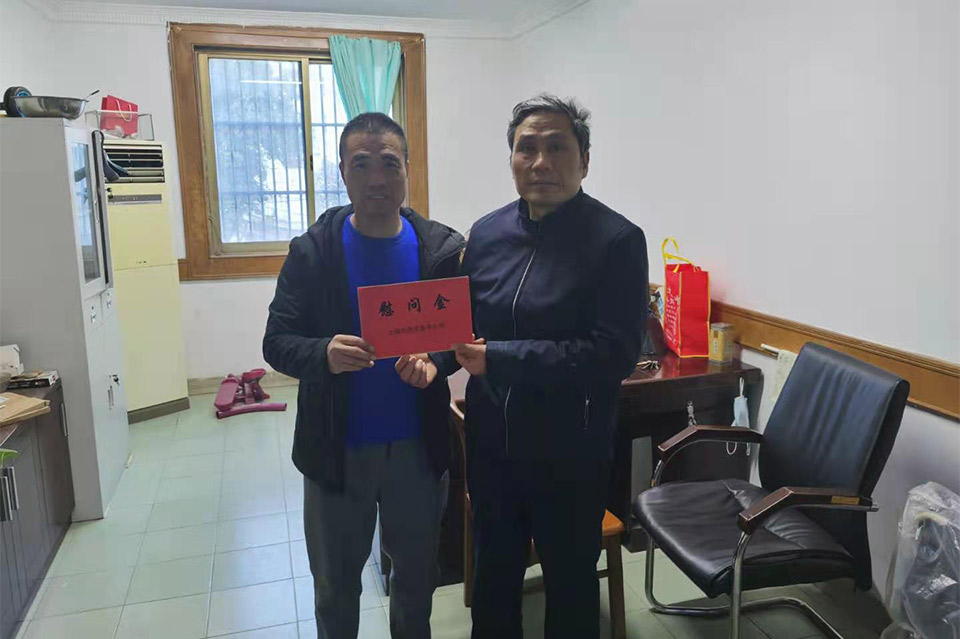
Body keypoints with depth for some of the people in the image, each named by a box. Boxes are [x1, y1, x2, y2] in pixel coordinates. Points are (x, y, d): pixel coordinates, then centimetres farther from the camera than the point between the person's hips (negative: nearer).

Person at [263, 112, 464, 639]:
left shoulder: (443, 248, -5)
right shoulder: (311, 251, -8)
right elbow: (277, 343, -8)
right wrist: (324, 355, -29)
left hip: (418, 447, 1)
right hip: (336, 451, -1)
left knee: (417, 573, 21)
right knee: (335, 584, 19)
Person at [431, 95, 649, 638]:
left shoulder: (617, 240, -13)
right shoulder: (487, 233, 3)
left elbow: (615, 354, -21)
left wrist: (500, 360, -25)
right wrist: (435, 356, -13)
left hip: (569, 453, -4)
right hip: (491, 444, 5)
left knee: (571, 579, 17)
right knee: (494, 573, 23)